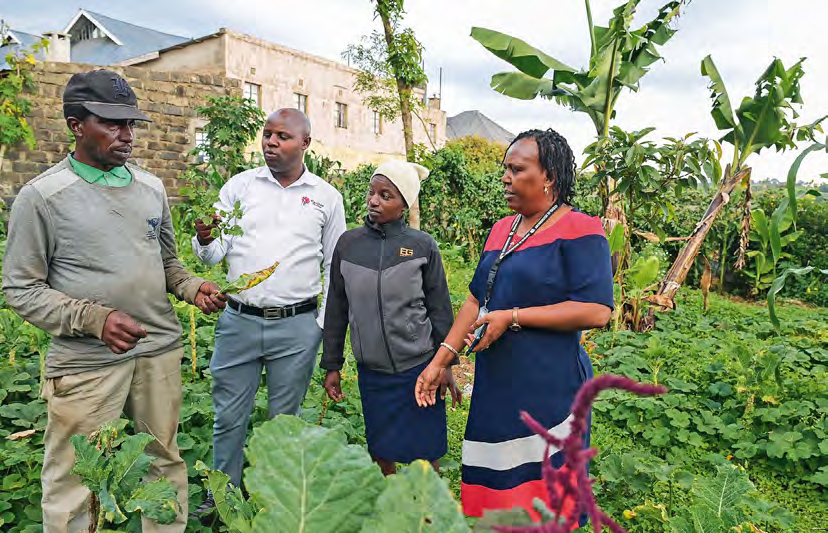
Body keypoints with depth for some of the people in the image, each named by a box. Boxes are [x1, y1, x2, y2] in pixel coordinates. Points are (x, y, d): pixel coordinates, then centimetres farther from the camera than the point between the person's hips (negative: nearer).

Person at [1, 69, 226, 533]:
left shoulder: (151, 188, 7)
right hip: (86, 360, -4)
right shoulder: (42, 196, -7)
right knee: (73, 484, 7)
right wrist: (94, 318, -19)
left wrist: (192, 288, -3)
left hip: (161, 349, 5)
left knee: (167, 462, 17)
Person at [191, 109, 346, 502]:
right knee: (229, 416, 11)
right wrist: (205, 241, -20)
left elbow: (335, 266, 7)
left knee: (284, 418, 14)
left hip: (298, 326, -1)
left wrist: (326, 325, 2)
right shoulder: (239, 185, 4)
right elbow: (214, 253, 4)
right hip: (238, 321, 1)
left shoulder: (326, 197, 2)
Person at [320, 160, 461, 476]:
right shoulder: (348, 244, 1)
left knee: (424, 453, 9)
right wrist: (332, 365, 9)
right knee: (381, 453, 13)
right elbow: (336, 309, 7)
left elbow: (440, 309, 1)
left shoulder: (422, 246, -4)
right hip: (371, 372, 2)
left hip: (419, 368, -2)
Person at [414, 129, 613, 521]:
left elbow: (597, 311, -17)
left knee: (542, 504, 2)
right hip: (496, 387, 7)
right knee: (494, 488, 15)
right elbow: (478, 299, 16)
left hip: (548, 391, -7)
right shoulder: (502, 230, 13)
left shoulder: (580, 231, -9)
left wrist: (513, 317, -18)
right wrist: (440, 359, 10)